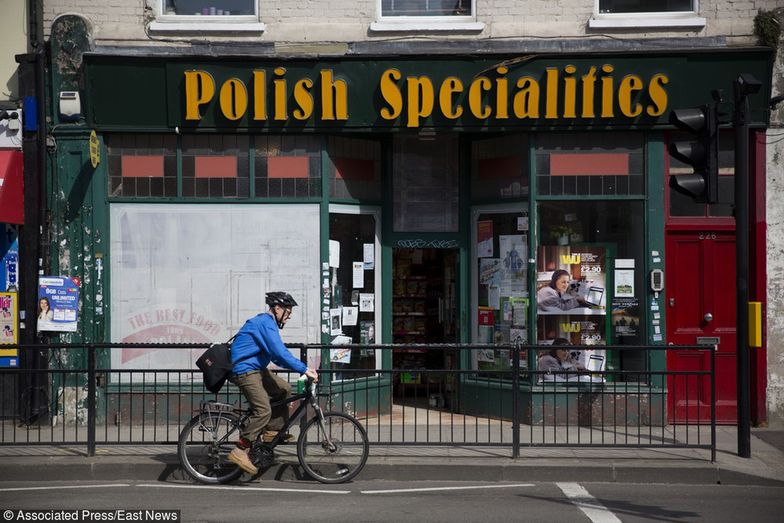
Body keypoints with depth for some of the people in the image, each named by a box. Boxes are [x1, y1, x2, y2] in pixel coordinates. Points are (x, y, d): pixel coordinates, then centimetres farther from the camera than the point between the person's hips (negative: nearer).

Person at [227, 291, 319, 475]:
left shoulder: (265, 322, 18)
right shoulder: (266, 323, -15)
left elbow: (276, 356, 23)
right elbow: (280, 353, -26)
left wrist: (302, 368, 13)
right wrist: (304, 369, -25)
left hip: (255, 370, 11)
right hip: (245, 371, -11)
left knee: (284, 389, 13)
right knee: (263, 411, -19)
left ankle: (272, 431, 13)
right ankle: (240, 451, -20)